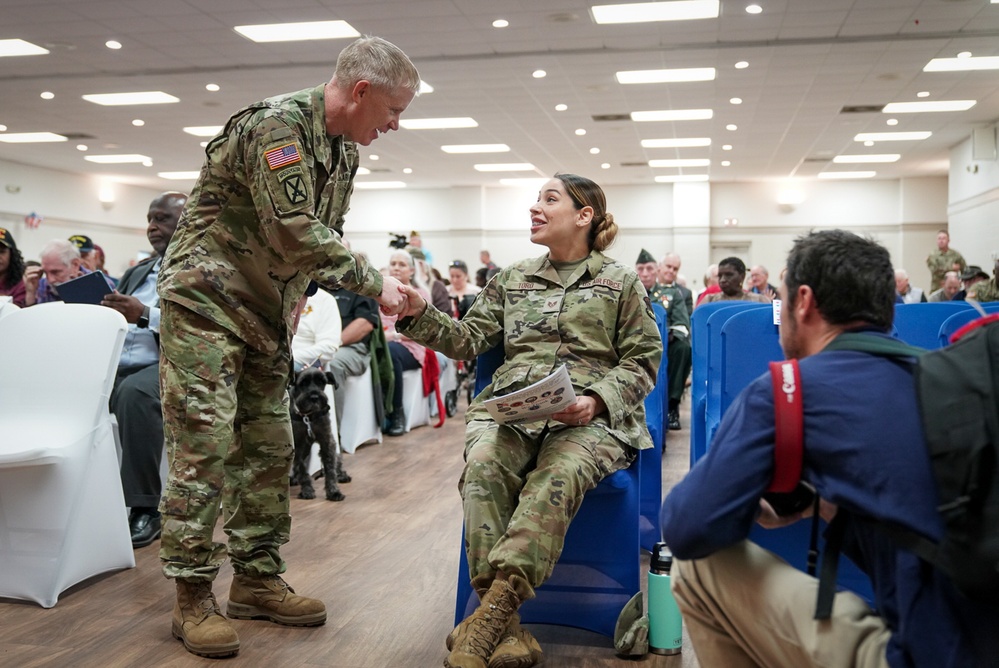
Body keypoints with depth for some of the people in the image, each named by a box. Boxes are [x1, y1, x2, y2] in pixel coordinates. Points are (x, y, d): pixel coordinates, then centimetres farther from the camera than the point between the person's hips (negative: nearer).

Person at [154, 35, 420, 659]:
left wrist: (375, 288, -3)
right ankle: (193, 596, 3)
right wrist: (373, 283, -17)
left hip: (268, 314, 9)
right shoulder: (277, 123, -19)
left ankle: (258, 579, 19)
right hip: (206, 298, -9)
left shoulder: (344, 151, 9)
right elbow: (297, 236, -25)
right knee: (204, 445, -8)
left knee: (270, 447, 8)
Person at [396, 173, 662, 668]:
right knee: (482, 468, -32)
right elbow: (468, 339, 18)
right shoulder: (512, 279, 23)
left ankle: (490, 614, -38)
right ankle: (506, 626, -32)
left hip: (589, 418, -2)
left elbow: (642, 362, 8)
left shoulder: (621, 282, 13)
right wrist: (420, 314, 1)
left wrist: (596, 400, -10)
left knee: (556, 479, -36)